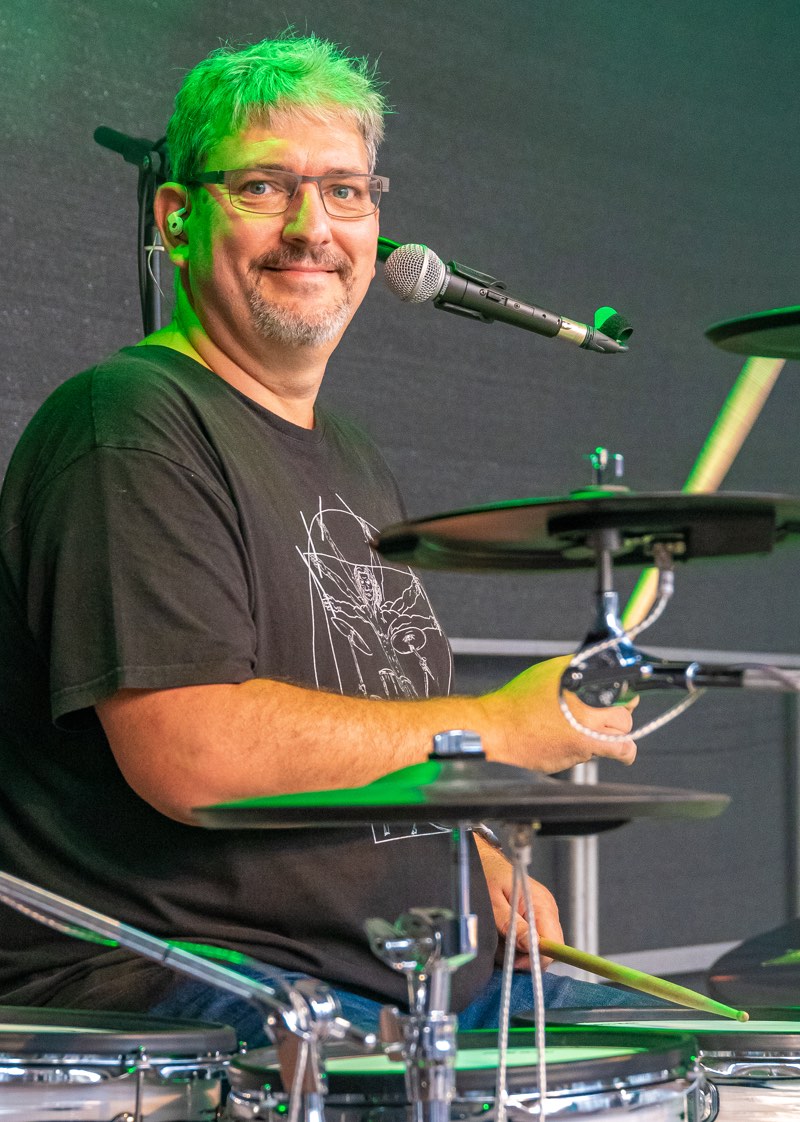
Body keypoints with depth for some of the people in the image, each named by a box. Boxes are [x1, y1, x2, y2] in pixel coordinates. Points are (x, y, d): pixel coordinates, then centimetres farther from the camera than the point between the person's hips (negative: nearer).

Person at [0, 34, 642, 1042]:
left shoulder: (354, 464, 20)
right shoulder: (130, 424, -11)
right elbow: (186, 754, -23)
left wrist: (482, 868, 9)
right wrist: (500, 726, -14)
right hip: (161, 980, -10)